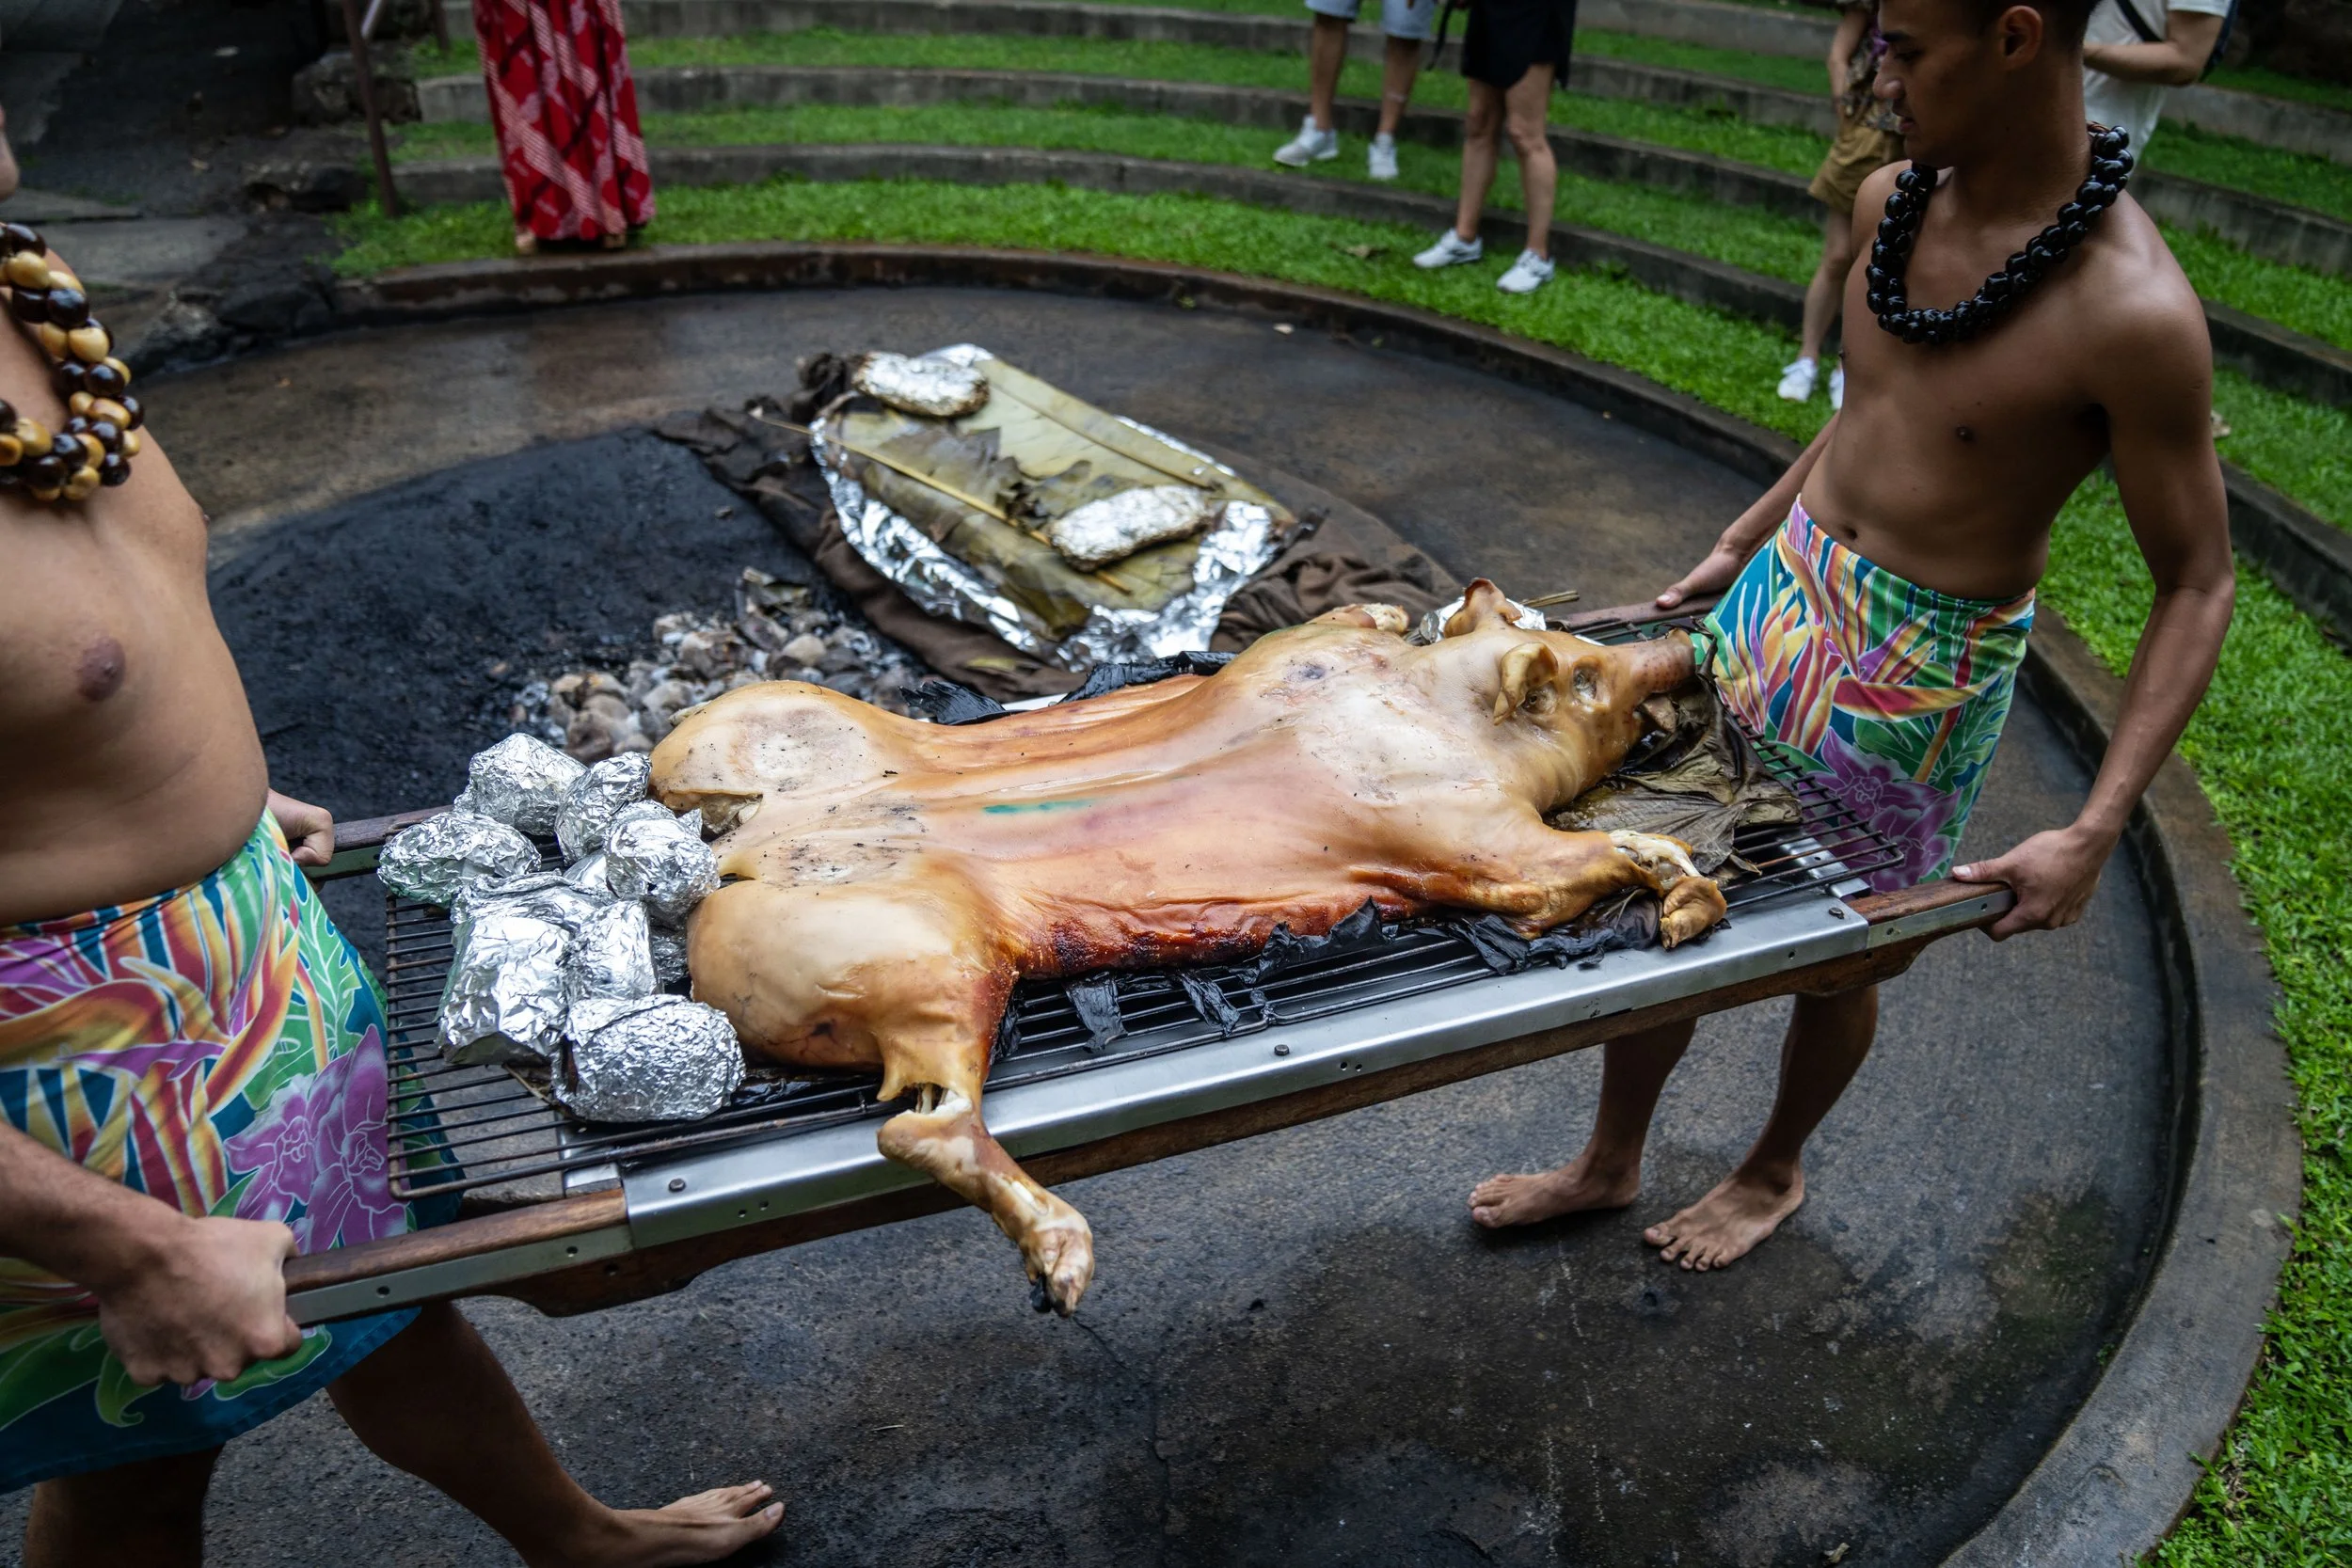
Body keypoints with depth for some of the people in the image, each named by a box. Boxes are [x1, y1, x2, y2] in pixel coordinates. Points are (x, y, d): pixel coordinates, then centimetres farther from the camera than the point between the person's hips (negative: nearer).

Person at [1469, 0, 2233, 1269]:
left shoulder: (2130, 313, -24)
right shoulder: (1893, 199, -4)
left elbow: (2198, 584, -16)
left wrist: (2096, 830, -23)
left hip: (1923, 672, -6)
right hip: (1783, 591, 6)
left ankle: (1774, 1173, 46)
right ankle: (1609, 1163, 37)